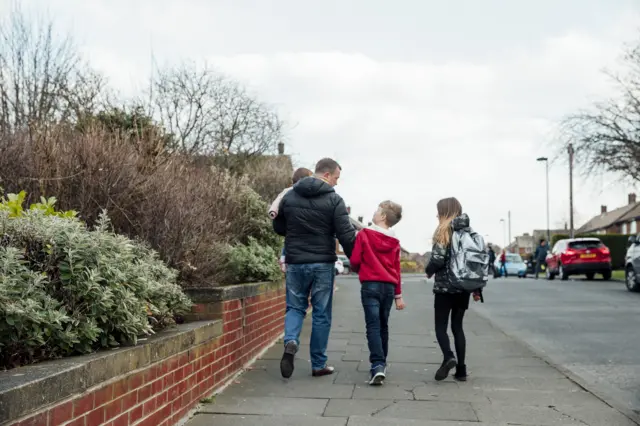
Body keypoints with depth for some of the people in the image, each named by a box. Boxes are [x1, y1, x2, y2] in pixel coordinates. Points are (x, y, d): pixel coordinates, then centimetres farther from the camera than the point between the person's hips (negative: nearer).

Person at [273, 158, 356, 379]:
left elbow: (278, 228, 12)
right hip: (322, 263, -3)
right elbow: (346, 235, -13)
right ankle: (318, 364, 14)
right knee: (321, 313, 8)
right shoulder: (334, 200, -10)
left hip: (295, 262, 3)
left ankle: (291, 341, -12)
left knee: (295, 307, 16)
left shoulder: (289, 196, 4)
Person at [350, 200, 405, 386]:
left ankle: (377, 365, -21)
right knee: (383, 326, 15)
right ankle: (381, 364, 24)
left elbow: (354, 261, -5)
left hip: (370, 285, -4)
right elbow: (396, 269, 9)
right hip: (389, 287, 4)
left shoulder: (364, 234, -4)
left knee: (373, 326, -7)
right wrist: (398, 295, 15)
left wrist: (360, 270, 18)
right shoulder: (394, 241, 8)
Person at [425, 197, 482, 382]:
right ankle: (461, 369, 8)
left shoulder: (444, 231, -8)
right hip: (464, 288, 5)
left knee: (441, 326, 4)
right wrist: (477, 289, 13)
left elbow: (438, 259, -17)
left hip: (445, 287, -5)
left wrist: (428, 271, 5)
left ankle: (448, 357, -20)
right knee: (457, 326, 13)